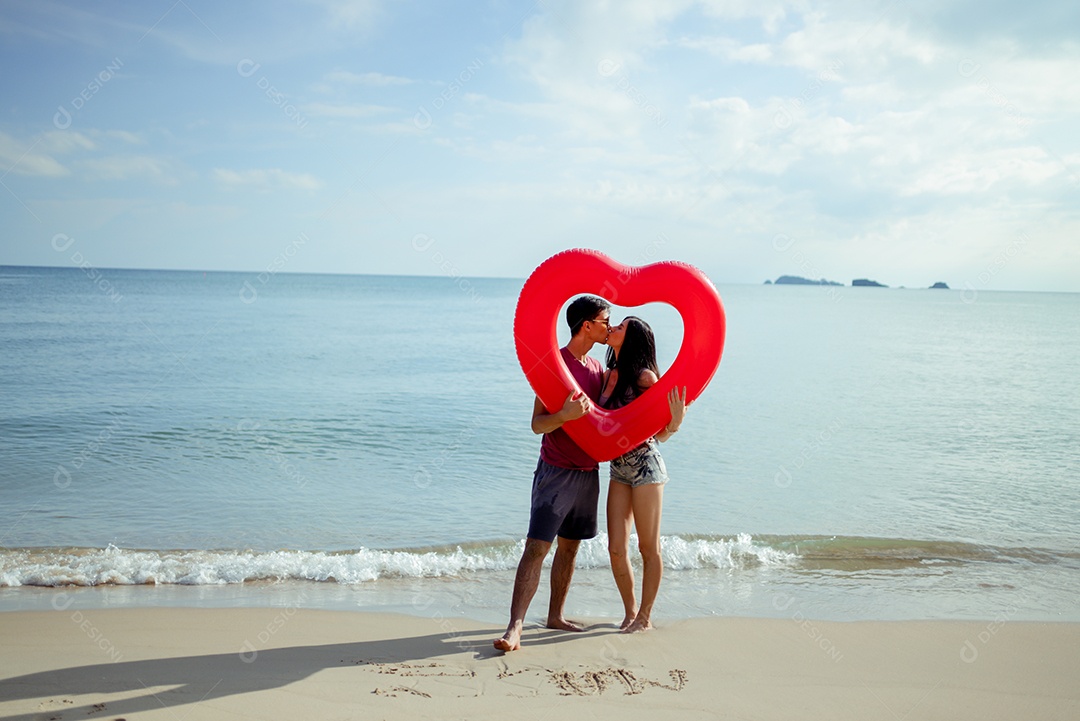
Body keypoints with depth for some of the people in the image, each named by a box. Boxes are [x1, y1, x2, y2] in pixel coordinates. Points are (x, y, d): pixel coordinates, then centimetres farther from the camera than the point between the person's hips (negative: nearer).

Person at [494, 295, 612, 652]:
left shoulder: (597, 367, 12)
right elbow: (537, 424, -13)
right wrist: (565, 415, -32)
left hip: (588, 471, 7)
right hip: (557, 471, -7)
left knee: (569, 546, 13)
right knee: (537, 547, -10)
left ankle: (555, 615, 24)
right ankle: (515, 627, -11)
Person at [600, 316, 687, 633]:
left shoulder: (645, 377, -12)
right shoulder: (609, 375, 7)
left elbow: (659, 433, -10)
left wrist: (677, 419, -28)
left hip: (644, 464, -6)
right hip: (618, 468, 6)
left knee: (649, 548, 4)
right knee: (616, 549, 6)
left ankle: (645, 616, 18)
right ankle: (630, 611, 24)